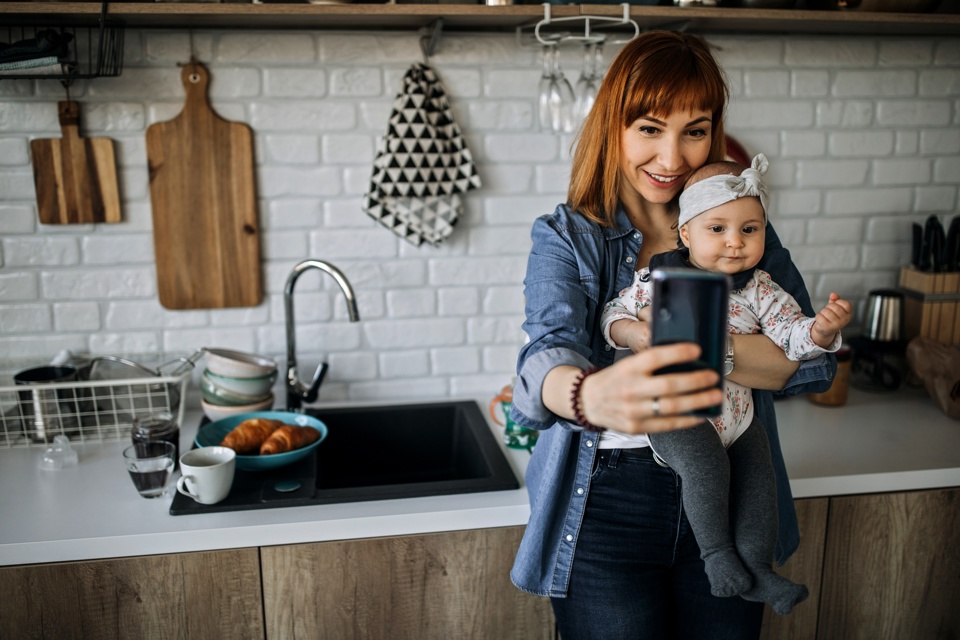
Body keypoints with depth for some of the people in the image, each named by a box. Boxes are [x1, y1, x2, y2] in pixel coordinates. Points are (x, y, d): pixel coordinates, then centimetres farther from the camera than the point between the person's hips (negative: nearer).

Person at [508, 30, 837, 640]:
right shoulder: (565, 238, -6)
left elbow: (815, 361, -7)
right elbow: (549, 353, -25)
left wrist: (691, 342, -24)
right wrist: (593, 396, -49)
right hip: (608, 509, -2)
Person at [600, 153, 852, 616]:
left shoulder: (759, 290, 0)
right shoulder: (656, 279, -8)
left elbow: (791, 335, -3)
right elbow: (613, 313, 2)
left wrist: (821, 329, -26)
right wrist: (632, 333, -21)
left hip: (737, 412, 5)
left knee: (758, 481, 5)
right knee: (706, 465, -27)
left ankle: (757, 568, 23)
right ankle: (715, 551, -4)